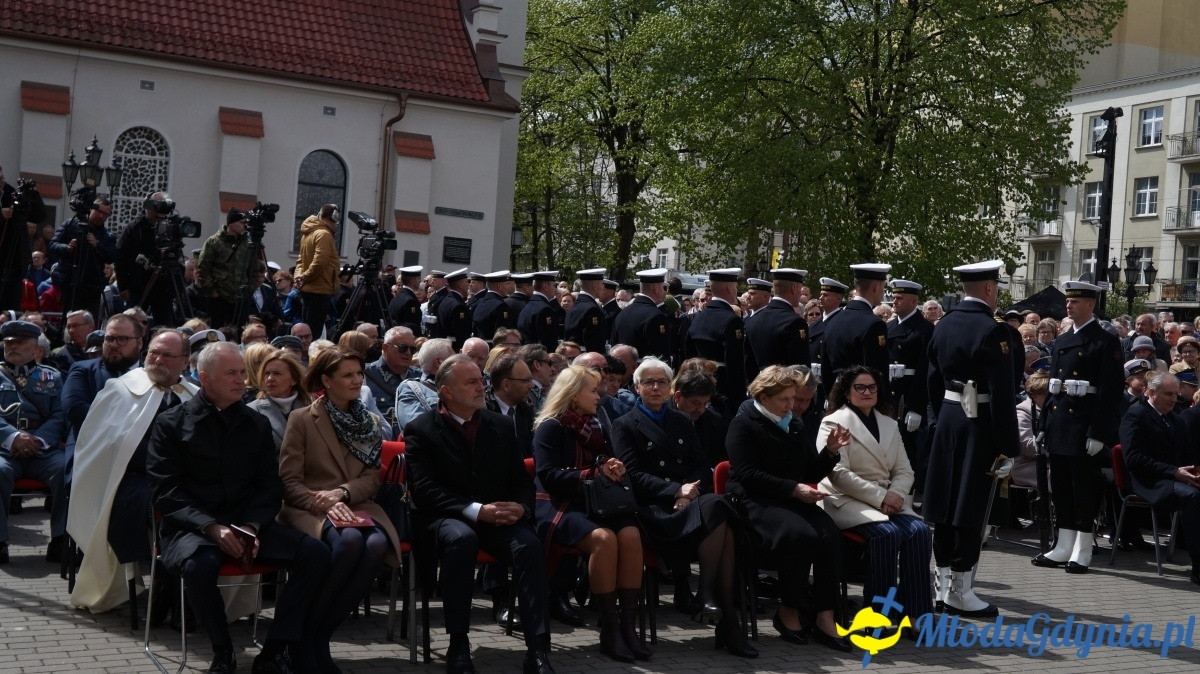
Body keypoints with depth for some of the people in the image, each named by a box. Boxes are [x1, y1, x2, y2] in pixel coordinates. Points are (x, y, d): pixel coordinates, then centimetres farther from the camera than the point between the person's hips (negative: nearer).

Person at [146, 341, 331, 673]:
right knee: (200, 565, -38)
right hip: (192, 527, -3)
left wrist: (252, 527, -11)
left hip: (248, 523, 4)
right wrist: (212, 528, -19)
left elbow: (270, 487, 10)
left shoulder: (257, 424, 13)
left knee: (315, 553, -20)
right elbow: (166, 493, -6)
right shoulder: (172, 423, 2)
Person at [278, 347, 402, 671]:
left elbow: (372, 478, 10)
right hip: (310, 509, -4)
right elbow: (289, 481, -3)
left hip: (355, 506, 4)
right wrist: (324, 505, -20)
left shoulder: (370, 423, 15)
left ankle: (321, 635, -20)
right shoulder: (301, 419, 1)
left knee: (377, 544, -32)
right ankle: (306, 631, -19)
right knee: (349, 541, -37)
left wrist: (342, 493, -11)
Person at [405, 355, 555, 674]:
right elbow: (426, 489, -10)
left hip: (498, 516, 3)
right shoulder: (420, 429, 1)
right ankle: (458, 646, -28)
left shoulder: (501, 424, 13)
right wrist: (476, 511, -21)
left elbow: (522, 479, 13)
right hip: (446, 517, -3)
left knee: (530, 545, -29)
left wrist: (520, 507, -12)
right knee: (461, 538, -38)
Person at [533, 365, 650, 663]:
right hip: (558, 505, -6)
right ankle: (609, 628, -25)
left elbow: (609, 465, 22)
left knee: (631, 534, -26)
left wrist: (614, 469, -3)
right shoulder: (550, 428, -3)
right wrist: (596, 473, -20)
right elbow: (549, 476, -14)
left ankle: (628, 623, -23)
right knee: (603, 538, -35)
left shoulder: (594, 427, 18)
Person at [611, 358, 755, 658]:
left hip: (691, 503, 4)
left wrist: (689, 492, -7)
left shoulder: (682, 422, 24)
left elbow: (702, 467, 15)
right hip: (655, 509, -4)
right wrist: (676, 490, -14)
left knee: (723, 523, -33)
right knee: (716, 509, -33)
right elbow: (633, 475, -2)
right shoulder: (625, 426, 10)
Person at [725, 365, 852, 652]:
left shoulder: (793, 426, 22)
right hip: (757, 502, -6)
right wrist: (793, 488, -19)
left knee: (830, 534, -25)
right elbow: (748, 474, -12)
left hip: (793, 500, 6)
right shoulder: (744, 424, 1)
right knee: (802, 535, -34)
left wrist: (830, 451, 3)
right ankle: (788, 611, -15)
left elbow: (812, 473, 21)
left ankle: (825, 618, -25)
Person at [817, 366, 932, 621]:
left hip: (887, 501, 6)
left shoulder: (890, 425, 20)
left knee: (919, 531, -23)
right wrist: (880, 497, -17)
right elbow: (838, 474, -12)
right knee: (887, 533, -32)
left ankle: (914, 612, -20)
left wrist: (895, 494, -8)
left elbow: (905, 471, 15)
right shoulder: (834, 423, -1)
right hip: (847, 502, -6)